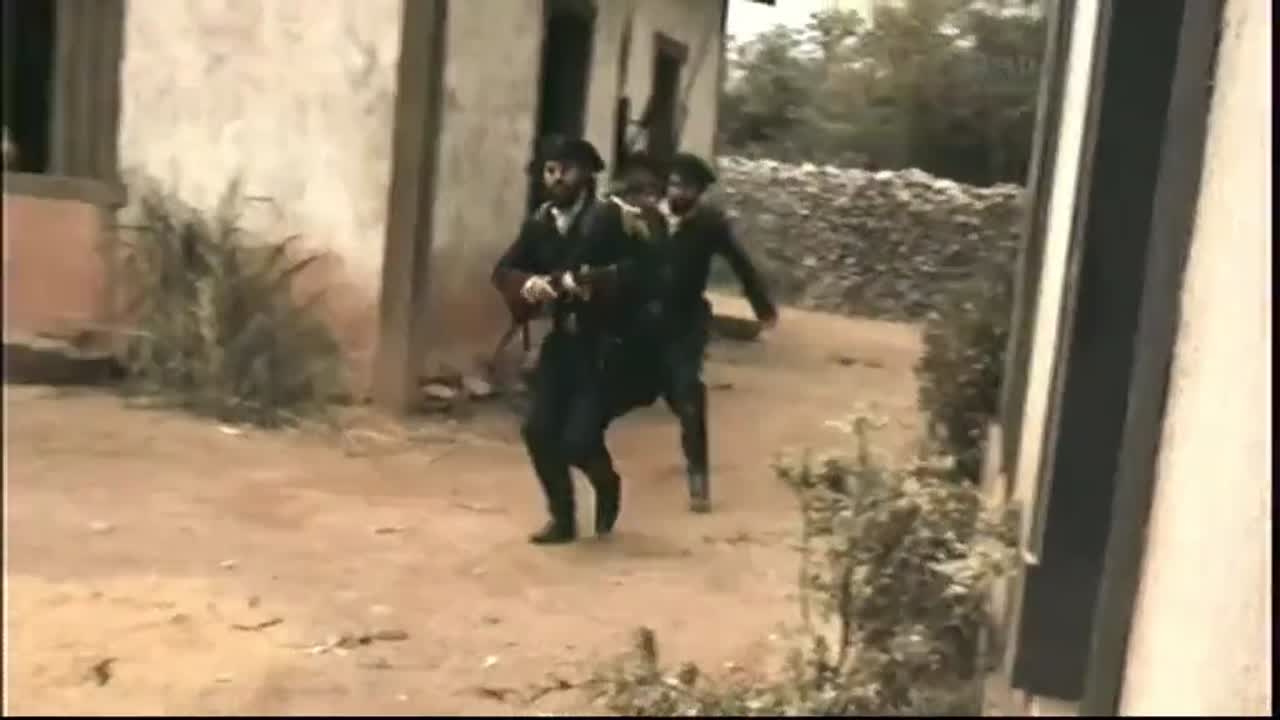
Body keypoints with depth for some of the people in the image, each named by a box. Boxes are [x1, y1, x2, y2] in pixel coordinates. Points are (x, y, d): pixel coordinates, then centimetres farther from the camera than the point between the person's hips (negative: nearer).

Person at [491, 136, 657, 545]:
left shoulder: (609, 217, -11)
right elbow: (503, 270, 2)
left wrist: (591, 281, -32)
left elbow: (640, 267, -21)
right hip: (561, 341, 5)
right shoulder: (539, 224, 4)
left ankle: (607, 485, 25)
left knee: (579, 439, -11)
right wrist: (530, 285, -19)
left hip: (605, 345, -5)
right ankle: (562, 519, 19)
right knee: (538, 430, -1)